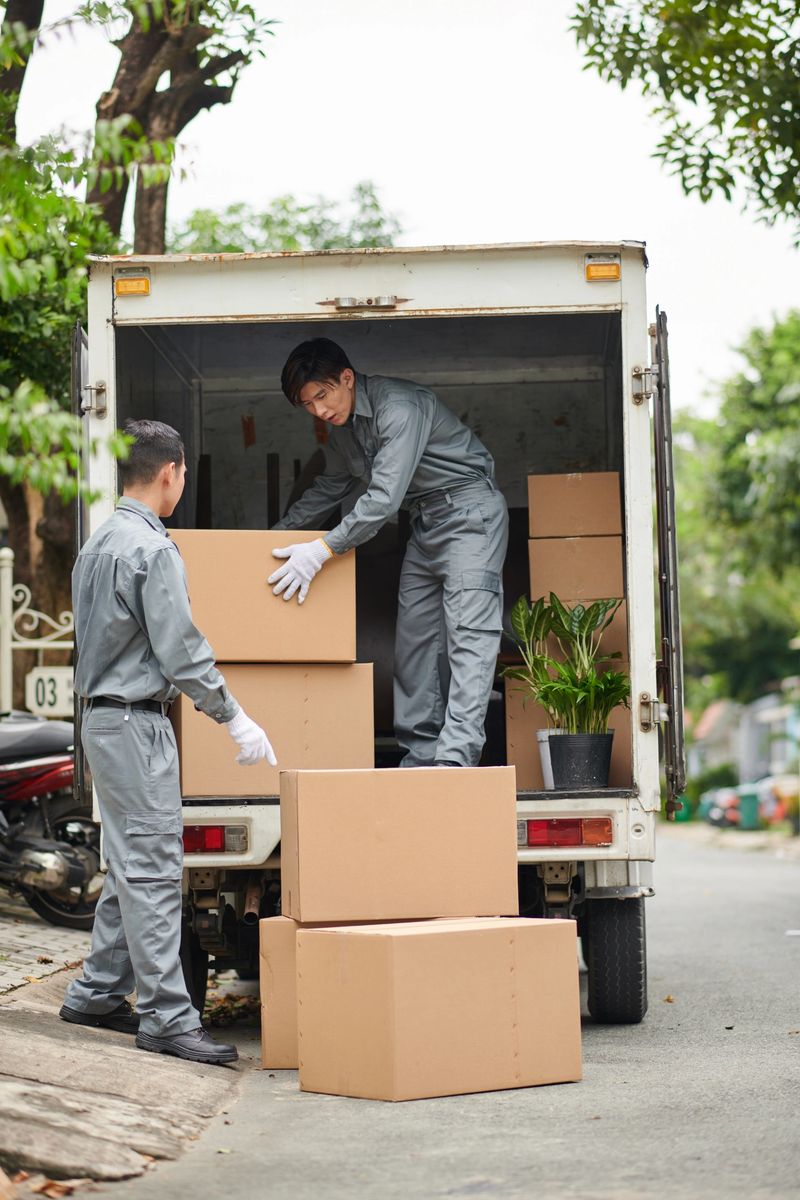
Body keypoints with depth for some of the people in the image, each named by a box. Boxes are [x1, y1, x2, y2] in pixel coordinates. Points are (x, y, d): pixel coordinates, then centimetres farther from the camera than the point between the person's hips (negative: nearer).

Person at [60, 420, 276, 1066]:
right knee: (153, 871, -8)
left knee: (130, 866, 16)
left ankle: (97, 993, 22)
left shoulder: (98, 542, 14)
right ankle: (166, 1015, -7)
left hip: (104, 717, 10)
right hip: (136, 722, -10)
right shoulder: (153, 550, -16)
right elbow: (181, 649, -19)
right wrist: (236, 719, -13)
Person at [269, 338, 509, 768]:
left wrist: (322, 550, -29)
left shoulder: (398, 407, -24)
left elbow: (385, 497, -30)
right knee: (413, 638, 5)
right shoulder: (343, 426, 7)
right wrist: (278, 534, 21)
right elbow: (330, 487, 24)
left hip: (468, 512, -10)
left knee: (467, 636, -17)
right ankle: (420, 755, 8)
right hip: (425, 523, 10)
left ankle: (456, 757, -26)